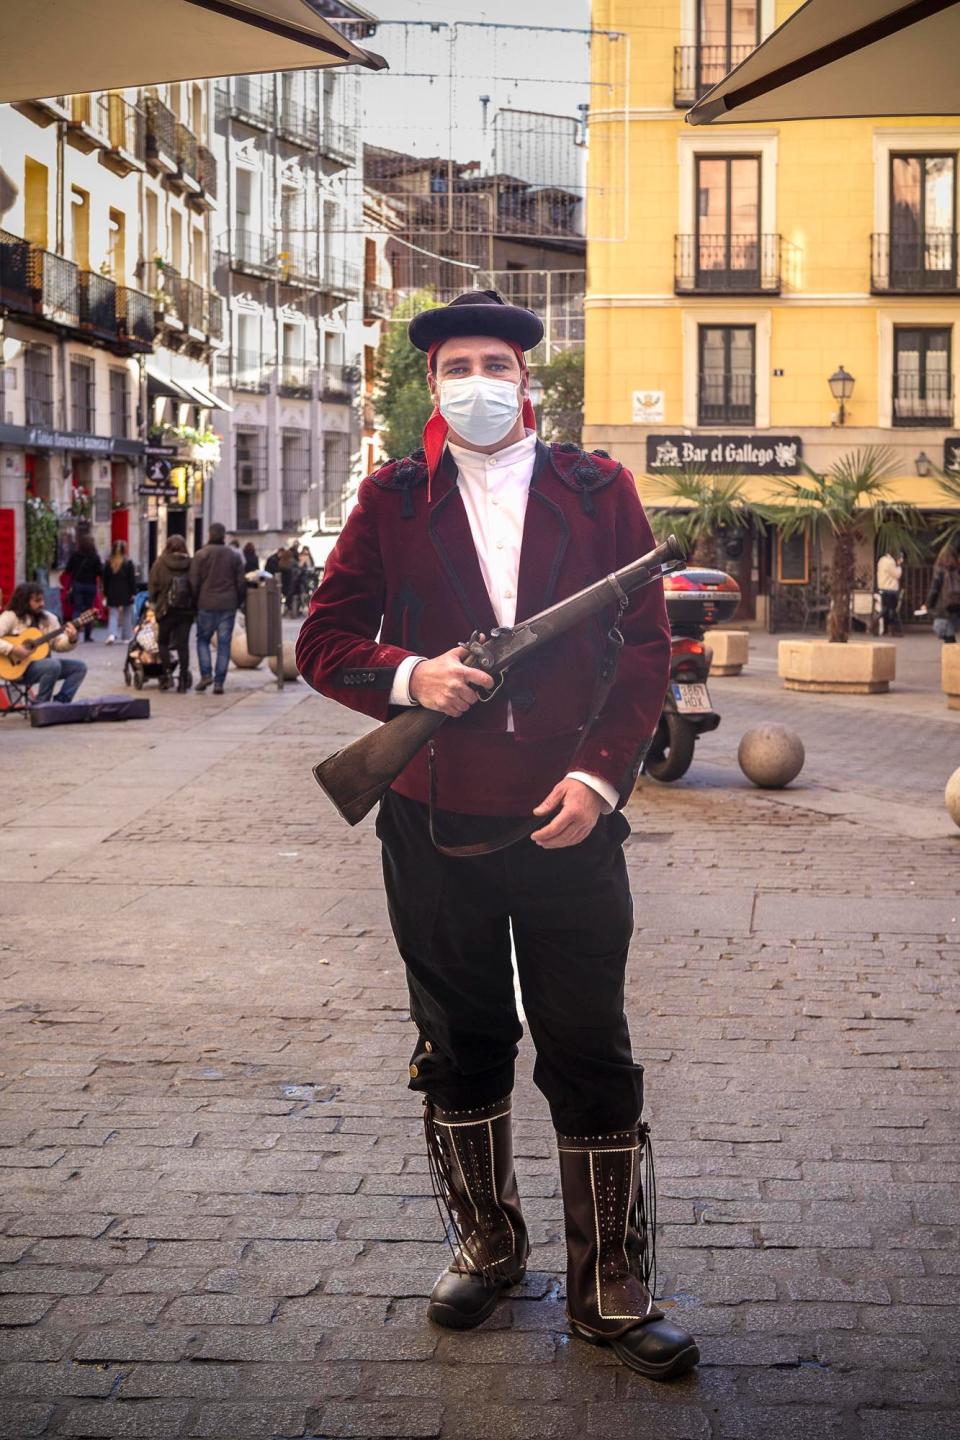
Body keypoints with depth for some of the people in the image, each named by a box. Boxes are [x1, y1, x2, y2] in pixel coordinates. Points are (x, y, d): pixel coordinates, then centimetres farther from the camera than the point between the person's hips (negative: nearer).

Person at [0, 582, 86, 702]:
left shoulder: (49, 618, 10)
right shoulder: (10, 617, -8)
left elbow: (58, 644, 7)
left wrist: (71, 640, -13)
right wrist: (12, 649, -30)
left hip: (42, 663, 7)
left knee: (79, 666, -5)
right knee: (53, 665, -32)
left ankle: (59, 703, -7)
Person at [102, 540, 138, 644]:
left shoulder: (108, 563, 2)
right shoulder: (128, 562, -7)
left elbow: (105, 580, 7)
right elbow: (132, 579, -7)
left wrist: (106, 594, 13)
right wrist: (133, 593, -2)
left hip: (112, 593, 2)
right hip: (125, 593, -2)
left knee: (113, 615, 2)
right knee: (127, 615, 11)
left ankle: (112, 634, -18)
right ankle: (127, 636, 16)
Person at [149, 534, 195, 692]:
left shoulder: (160, 563, -4)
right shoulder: (190, 564, -2)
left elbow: (153, 585, -2)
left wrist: (155, 602, 14)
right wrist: (194, 604, 11)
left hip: (166, 609, -1)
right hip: (187, 610, 1)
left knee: (163, 641, 14)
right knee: (183, 644, 6)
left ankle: (167, 673, -1)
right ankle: (183, 680, 3)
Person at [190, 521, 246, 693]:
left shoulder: (200, 555, -2)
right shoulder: (234, 555, 4)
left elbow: (194, 582, -3)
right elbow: (241, 583, 5)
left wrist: (195, 602, 8)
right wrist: (239, 602, 16)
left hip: (206, 605, -1)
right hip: (228, 605, 1)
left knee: (203, 639, 14)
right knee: (224, 643, 3)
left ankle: (206, 674, -1)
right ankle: (219, 682, 1)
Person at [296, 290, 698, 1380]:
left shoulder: (599, 493, 5)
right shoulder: (392, 501, 6)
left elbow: (646, 646, 3)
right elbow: (323, 641, 7)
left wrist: (602, 772, -9)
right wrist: (407, 675, -13)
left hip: (569, 823, -1)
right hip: (435, 826, 1)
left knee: (593, 1062, 2)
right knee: (459, 1052, 14)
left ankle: (612, 1293, 13)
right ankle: (486, 1247, 33)